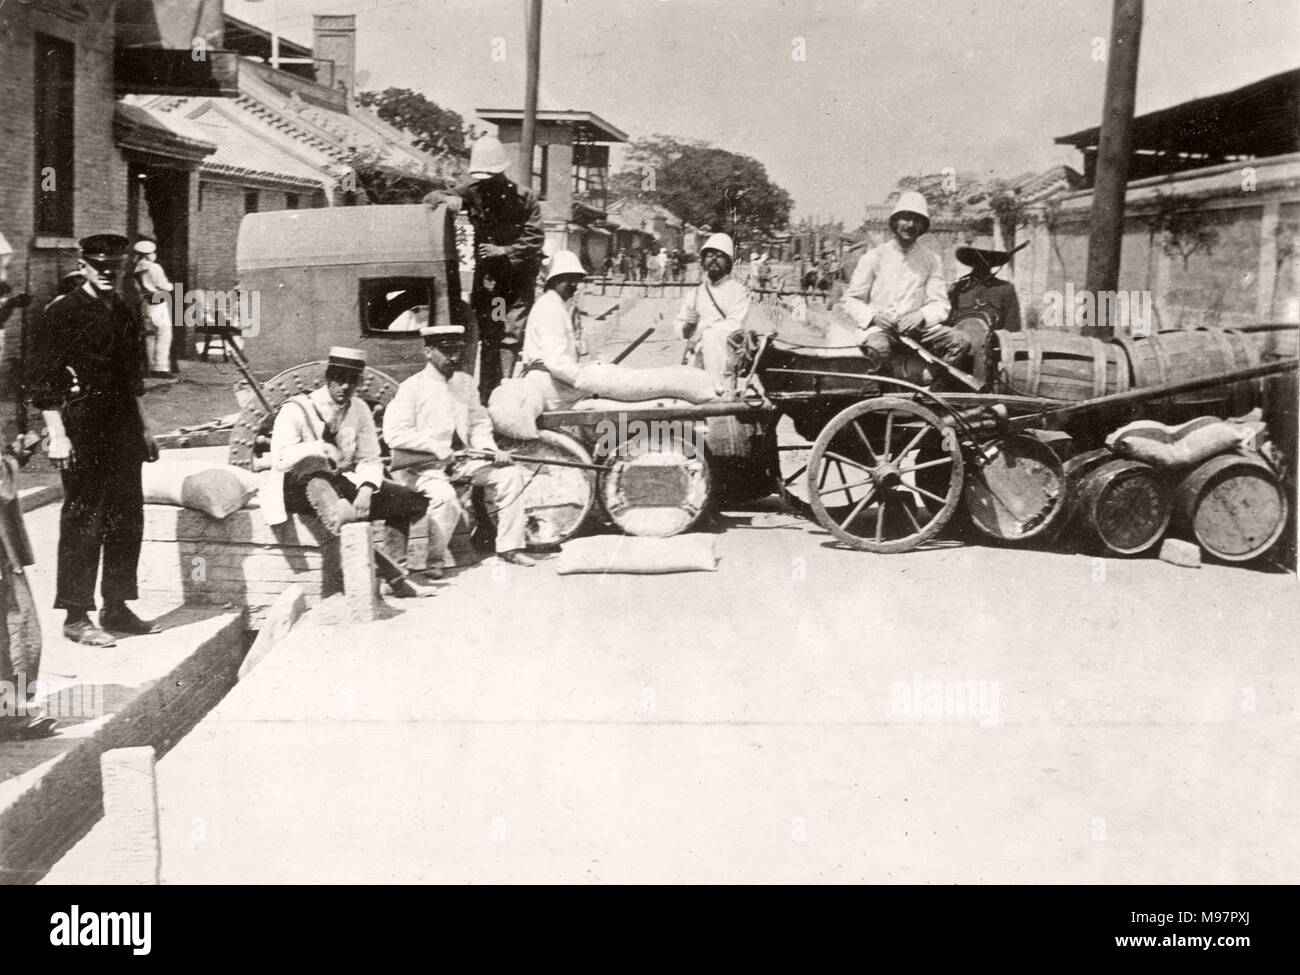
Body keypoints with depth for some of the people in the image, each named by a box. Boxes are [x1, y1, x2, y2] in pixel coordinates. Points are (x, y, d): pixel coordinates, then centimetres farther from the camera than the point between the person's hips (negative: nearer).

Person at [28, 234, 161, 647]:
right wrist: (57, 435, -16)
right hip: (82, 429, -7)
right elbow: (41, 380, -10)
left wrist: (144, 428, 20)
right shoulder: (61, 312, -7)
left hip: (122, 427, 7)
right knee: (83, 521, -3)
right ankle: (76, 617, 6)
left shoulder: (123, 314, 15)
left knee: (128, 518, 10)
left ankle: (117, 609, 21)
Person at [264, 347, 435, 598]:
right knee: (314, 473, -41)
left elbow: (370, 459, 4)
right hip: (299, 489, -5)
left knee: (410, 500, -10)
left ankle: (394, 573, -15)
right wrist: (318, 448, -33)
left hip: (343, 484, 5)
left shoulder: (359, 409, 6)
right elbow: (279, 460, -20)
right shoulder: (297, 409, -10)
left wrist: (365, 490, -16)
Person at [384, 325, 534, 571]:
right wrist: (436, 447, -23)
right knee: (445, 497, -34)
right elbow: (394, 434, -15)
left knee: (510, 475, -9)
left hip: (463, 460, 6)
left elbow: (479, 425, 12)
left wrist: (491, 450, -9)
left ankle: (509, 547, -1)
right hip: (424, 465, -6)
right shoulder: (412, 387, -8)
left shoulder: (465, 382, 10)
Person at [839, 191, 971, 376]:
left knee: (961, 342, -22)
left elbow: (940, 305, 8)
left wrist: (921, 316, -14)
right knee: (878, 348, -38)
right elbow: (849, 300, 6)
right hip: (879, 327, -3)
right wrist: (873, 316, -14)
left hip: (916, 328, 3)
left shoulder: (931, 261, 14)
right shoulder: (874, 257, 8)